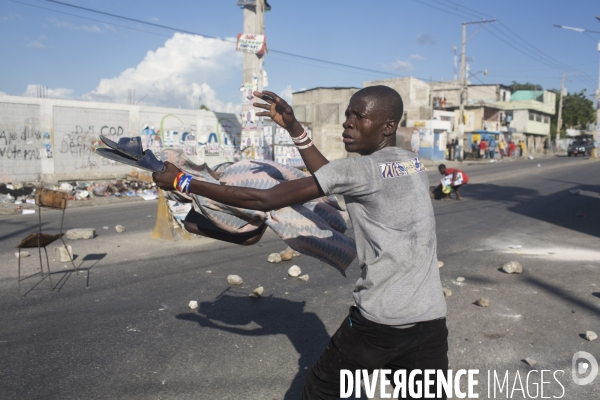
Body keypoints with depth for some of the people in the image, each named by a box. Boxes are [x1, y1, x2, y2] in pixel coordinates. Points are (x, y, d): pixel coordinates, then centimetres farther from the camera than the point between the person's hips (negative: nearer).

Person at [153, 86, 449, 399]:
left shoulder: (359, 170, -12)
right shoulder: (414, 165, 11)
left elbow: (263, 200, -14)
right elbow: (334, 181, 15)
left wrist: (182, 182, -7)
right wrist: (294, 128, 14)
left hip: (380, 319, -6)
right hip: (430, 318, 7)